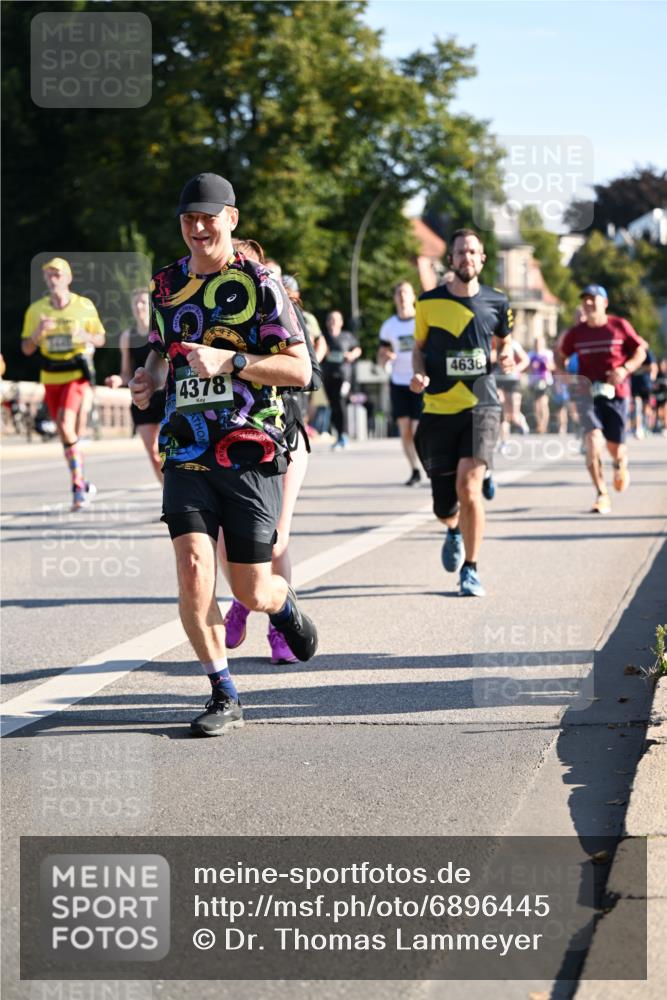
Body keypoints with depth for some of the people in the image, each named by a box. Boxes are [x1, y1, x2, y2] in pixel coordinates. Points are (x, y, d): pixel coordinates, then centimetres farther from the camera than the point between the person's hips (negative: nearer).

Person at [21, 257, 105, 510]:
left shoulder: (85, 306, -3)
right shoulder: (35, 310, 1)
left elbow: (100, 339, 8)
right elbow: (26, 349, 4)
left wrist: (86, 337, -15)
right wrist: (38, 333, -17)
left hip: (76, 373, -4)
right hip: (50, 377, 4)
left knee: (66, 425, -21)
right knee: (64, 433, 9)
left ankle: (78, 486, -14)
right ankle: (82, 485, 24)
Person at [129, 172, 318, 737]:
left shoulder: (259, 284, -5)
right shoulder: (167, 285, 10)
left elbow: (300, 370, -9)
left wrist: (229, 361, -20)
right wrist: (149, 378, 4)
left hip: (251, 456, -3)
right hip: (187, 456, 3)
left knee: (251, 591, 1)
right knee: (193, 569, -14)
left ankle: (284, 605, 40)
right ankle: (225, 698, 0)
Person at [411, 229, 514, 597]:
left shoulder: (496, 303, 3)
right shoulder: (429, 302, 1)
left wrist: (507, 356, -3)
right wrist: (419, 374, -8)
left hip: (481, 405, -1)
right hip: (438, 410, 1)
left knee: (468, 485, -20)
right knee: (443, 506, 5)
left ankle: (470, 570, -5)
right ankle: (454, 531, 44)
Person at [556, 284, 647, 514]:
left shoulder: (620, 326, -2)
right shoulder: (575, 333, 3)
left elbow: (640, 352, 4)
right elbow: (560, 355, 17)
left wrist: (625, 369, -13)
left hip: (615, 392, 0)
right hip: (587, 393, 0)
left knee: (614, 446, 4)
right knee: (593, 437, -20)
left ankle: (620, 464, 46)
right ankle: (602, 495, -17)